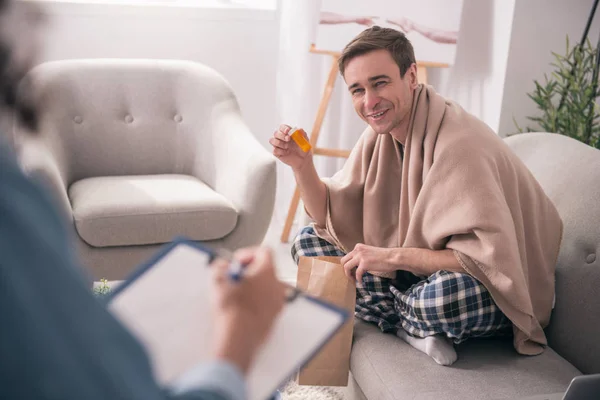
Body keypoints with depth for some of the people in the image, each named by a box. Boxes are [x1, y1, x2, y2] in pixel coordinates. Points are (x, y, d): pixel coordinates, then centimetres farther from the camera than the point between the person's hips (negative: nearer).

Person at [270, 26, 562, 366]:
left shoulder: (458, 143, -27)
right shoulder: (379, 134, -1)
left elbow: (490, 258, -33)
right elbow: (331, 220, 1)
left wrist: (395, 257, -29)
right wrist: (302, 165, -15)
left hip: (494, 294, -7)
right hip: (417, 273, 8)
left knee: (445, 292, -43)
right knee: (309, 241, -1)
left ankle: (404, 322, -6)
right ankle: (416, 330, -5)